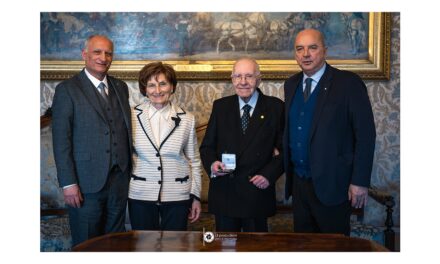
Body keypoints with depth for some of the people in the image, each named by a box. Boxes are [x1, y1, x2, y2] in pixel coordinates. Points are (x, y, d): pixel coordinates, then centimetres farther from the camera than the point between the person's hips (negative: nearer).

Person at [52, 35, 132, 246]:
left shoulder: (121, 87, 12)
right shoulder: (67, 90, -4)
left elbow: (126, 130, 13)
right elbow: (61, 140, -8)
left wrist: (129, 172, 8)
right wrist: (68, 183, -13)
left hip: (119, 180, 5)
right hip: (86, 183, -4)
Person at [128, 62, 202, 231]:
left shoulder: (187, 119, 1)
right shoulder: (133, 116, 0)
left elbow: (194, 161, 6)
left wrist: (196, 197, 5)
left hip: (177, 197, 0)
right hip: (140, 196, 0)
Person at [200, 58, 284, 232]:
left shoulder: (275, 107, 1)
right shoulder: (220, 106, 7)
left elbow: (285, 148, 2)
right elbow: (207, 146, 9)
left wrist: (269, 175, -11)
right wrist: (212, 164, -11)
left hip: (257, 193, -1)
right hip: (223, 194, 2)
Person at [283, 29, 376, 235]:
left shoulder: (348, 83, -10)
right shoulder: (291, 84, 9)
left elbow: (365, 135, -12)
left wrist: (360, 182, -15)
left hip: (331, 184, -5)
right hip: (298, 182, 6)